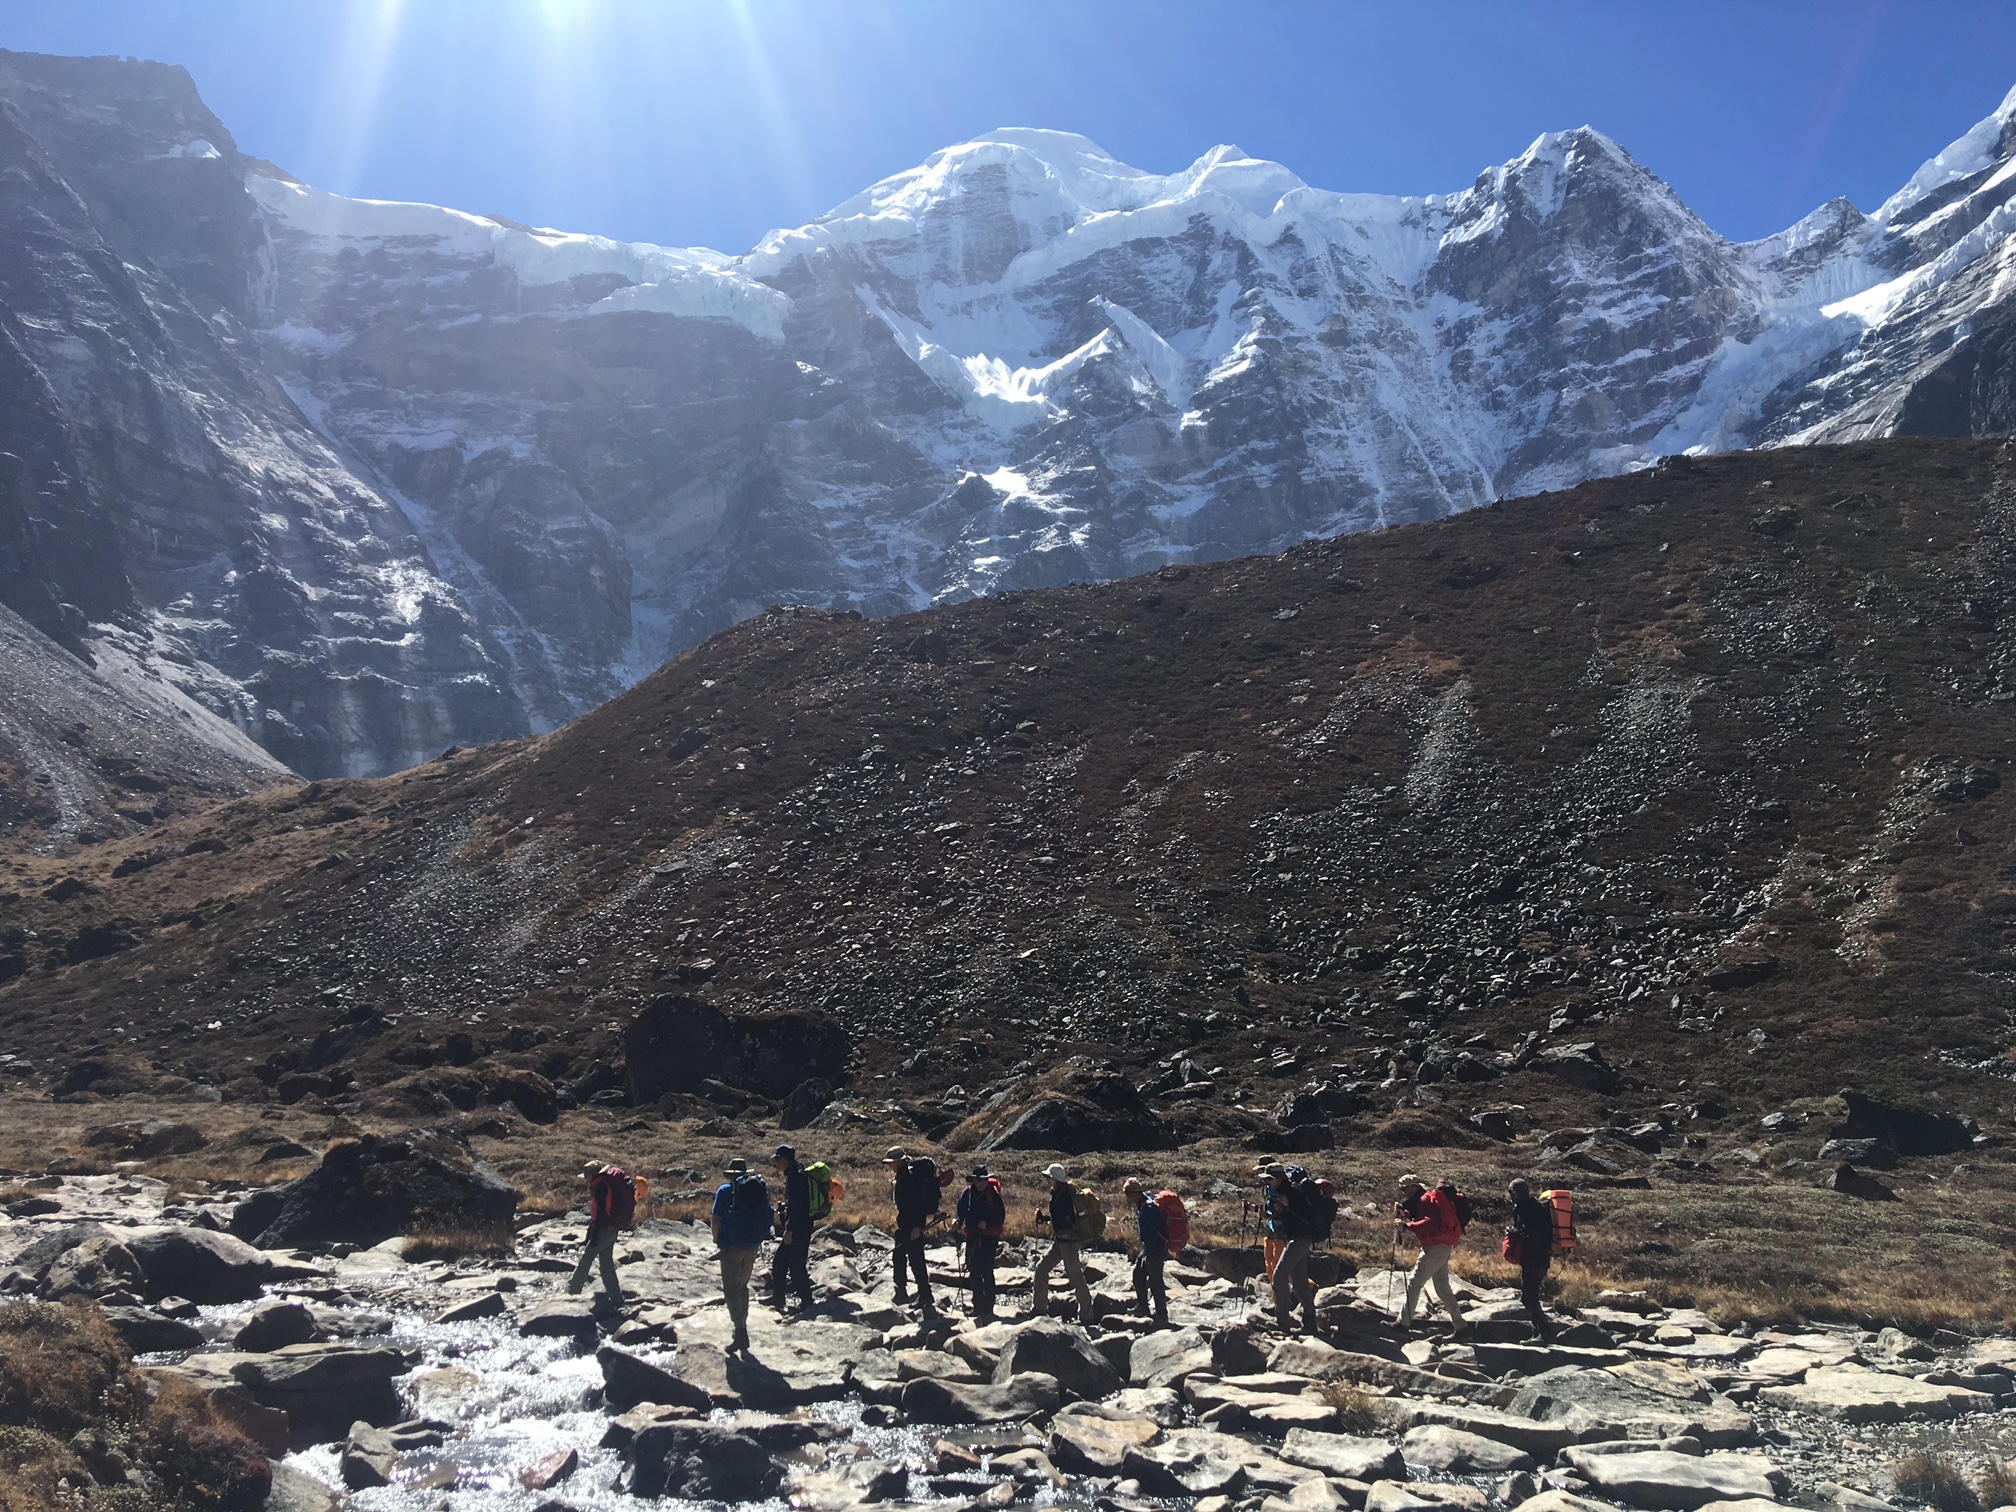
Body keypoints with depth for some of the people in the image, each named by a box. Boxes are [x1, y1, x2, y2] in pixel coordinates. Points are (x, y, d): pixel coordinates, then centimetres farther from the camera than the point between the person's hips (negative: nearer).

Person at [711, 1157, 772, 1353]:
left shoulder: (726, 1190, -9)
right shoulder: (760, 1189, 5)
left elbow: (716, 1219, -12)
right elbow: (768, 1217, 9)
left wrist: (717, 1239, 4)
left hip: (731, 1246, -5)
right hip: (752, 1246, 5)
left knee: (731, 1290, -2)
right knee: (743, 1287, 20)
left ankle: (741, 1332, -11)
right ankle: (742, 1328, 26)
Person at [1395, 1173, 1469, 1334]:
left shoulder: (1426, 1199, -11)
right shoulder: (1420, 1201, 20)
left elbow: (1431, 1222, -24)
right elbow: (1418, 1219, 18)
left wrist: (1407, 1226, -25)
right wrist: (1403, 1213, 5)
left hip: (1437, 1247, -11)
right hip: (1441, 1247, 11)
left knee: (1414, 1282, -10)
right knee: (1442, 1287, 13)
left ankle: (1404, 1322, -12)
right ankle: (1460, 1324, 15)